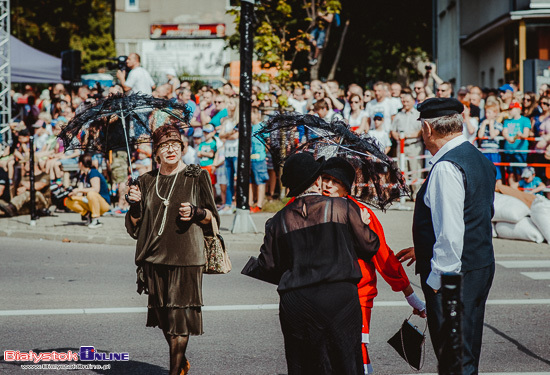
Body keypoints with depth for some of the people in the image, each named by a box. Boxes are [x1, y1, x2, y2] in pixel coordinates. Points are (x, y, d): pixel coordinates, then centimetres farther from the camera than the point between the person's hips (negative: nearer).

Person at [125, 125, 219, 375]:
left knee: (179, 315, -7)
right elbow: (134, 226, 13)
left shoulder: (196, 177, 0)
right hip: (154, 257, 4)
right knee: (163, 315, 11)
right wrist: (135, 204, -5)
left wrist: (196, 212, -15)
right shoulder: (147, 181, 10)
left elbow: (212, 218, 5)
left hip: (185, 257, -4)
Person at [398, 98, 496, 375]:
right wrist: (424, 249, 25)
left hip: (453, 274, -10)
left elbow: (451, 233, -24)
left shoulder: (446, 168, -19)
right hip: (481, 266, 10)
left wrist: (436, 277, -17)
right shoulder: (479, 159, 13)